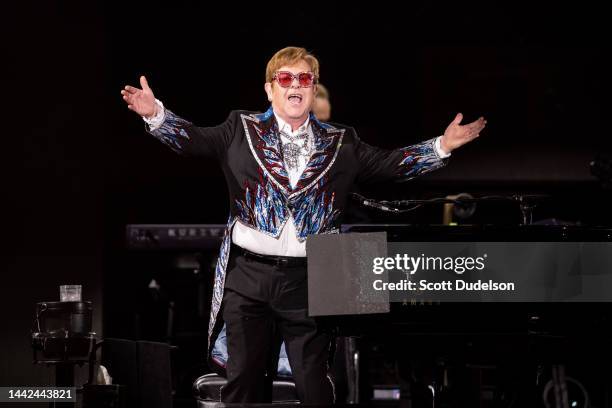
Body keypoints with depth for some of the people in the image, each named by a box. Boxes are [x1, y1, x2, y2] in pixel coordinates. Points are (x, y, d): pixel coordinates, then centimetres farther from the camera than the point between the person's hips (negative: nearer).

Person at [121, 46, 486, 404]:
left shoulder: (342, 144, 9)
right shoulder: (242, 129, 7)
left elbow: (390, 164, 6)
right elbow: (192, 139, -2)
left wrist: (442, 146, -6)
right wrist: (155, 114, -19)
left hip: (309, 281, 0)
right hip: (248, 276, 0)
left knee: (314, 384, 3)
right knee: (244, 380, 6)